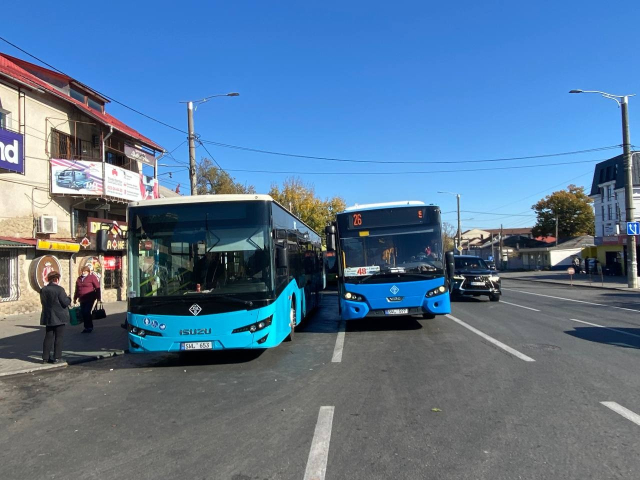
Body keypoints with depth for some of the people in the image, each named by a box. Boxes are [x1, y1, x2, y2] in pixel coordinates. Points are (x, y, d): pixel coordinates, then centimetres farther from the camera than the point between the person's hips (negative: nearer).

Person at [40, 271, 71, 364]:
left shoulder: (43, 290, 3)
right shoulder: (59, 289, -16)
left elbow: (42, 302, 13)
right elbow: (65, 302, -16)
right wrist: (69, 299, 3)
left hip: (48, 317, 6)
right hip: (59, 317, -6)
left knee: (48, 337, 13)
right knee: (58, 337, 2)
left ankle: (45, 357, 16)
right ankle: (57, 357, 3)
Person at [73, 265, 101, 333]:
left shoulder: (92, 277, -3)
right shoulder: (79, 279, 14)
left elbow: (97, 288, -5)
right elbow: (77, 289, 22)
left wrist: (99, 297, -8)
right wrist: (75, 298, 22)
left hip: (90, 299, -6)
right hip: (82, 300, 6)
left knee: (87, 312, -12)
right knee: (83, 313, 5)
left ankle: (90, 327, 0)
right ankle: (86, 327, 16)